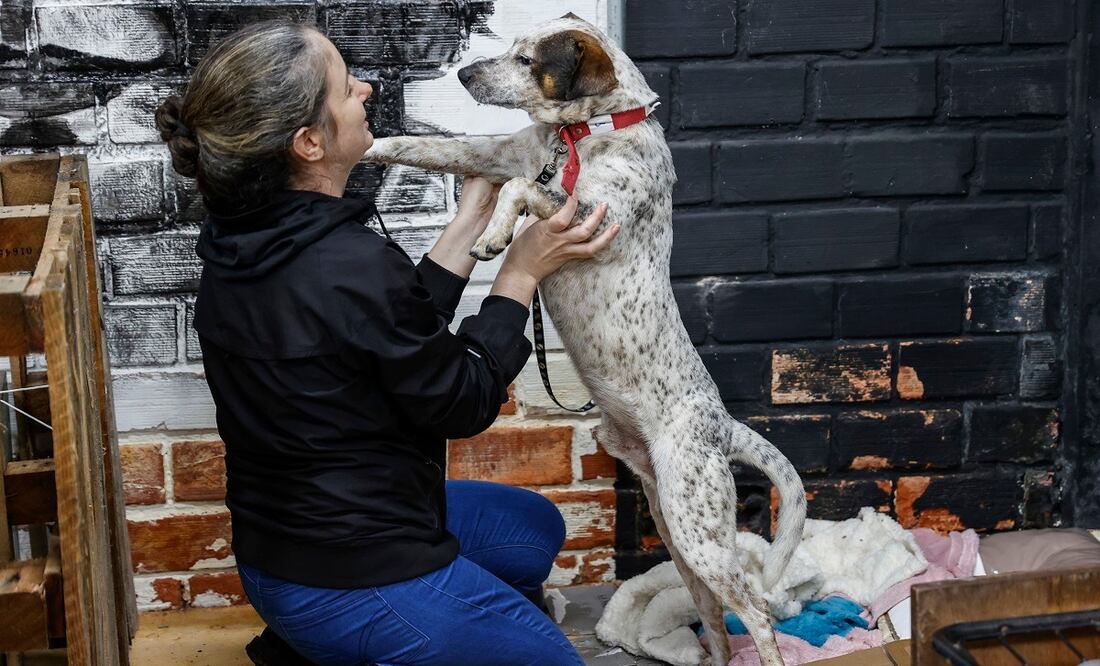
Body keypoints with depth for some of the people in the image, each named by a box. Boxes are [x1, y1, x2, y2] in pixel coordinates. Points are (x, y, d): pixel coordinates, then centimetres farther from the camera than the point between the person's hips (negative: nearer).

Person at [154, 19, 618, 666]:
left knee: (536, 526, 26)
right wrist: (522, 273, -7)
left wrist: (472, 222, 5)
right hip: (354, 582, -8)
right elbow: (460, 404, -15)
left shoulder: (245, 243, -2)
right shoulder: (352, 266, -29)